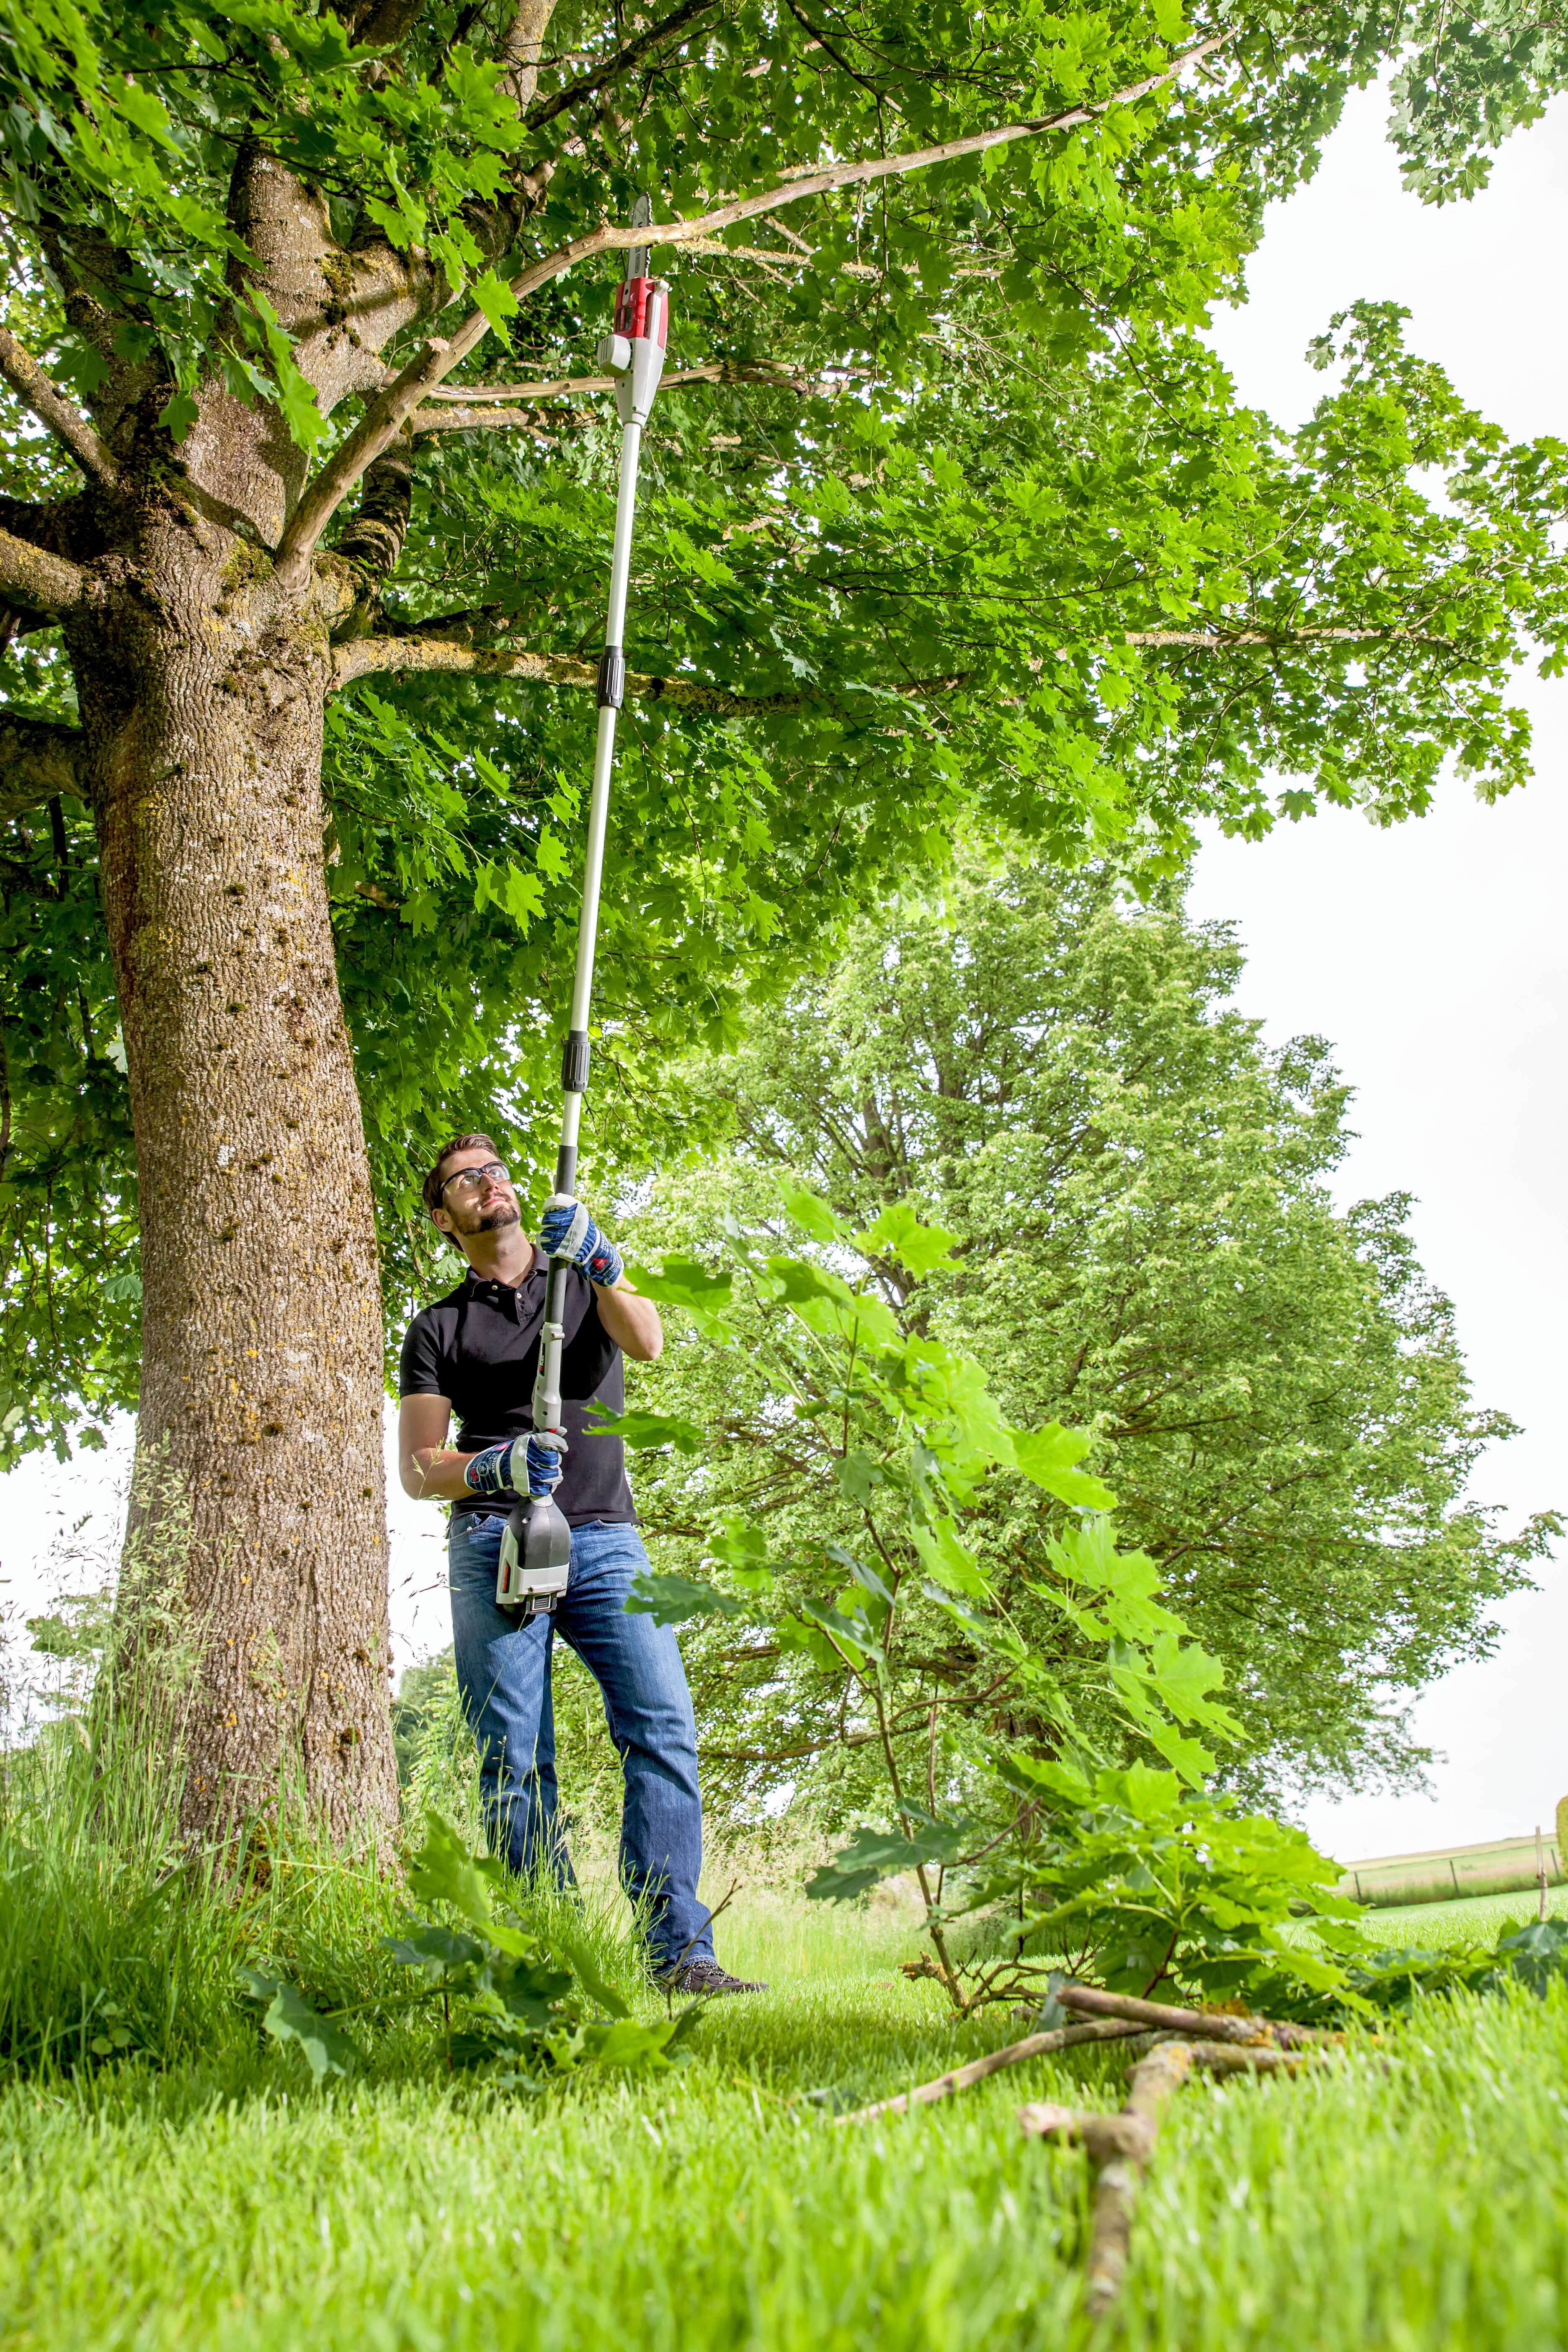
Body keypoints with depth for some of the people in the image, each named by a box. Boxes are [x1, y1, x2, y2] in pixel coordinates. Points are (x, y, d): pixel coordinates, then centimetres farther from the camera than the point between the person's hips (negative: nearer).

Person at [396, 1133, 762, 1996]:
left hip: (604, 1540, 0)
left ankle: (680, 1949, -13)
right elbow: (416, 1469, 9)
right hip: (493, 1545, 0)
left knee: (664, 1729, -14)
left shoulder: (587, 1274, 20)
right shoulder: (438, 1328, 17)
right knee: (515, 1759, -6)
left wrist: (600, 1263, -19)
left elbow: (646, 1342, -2)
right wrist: (496, 1468, -12)